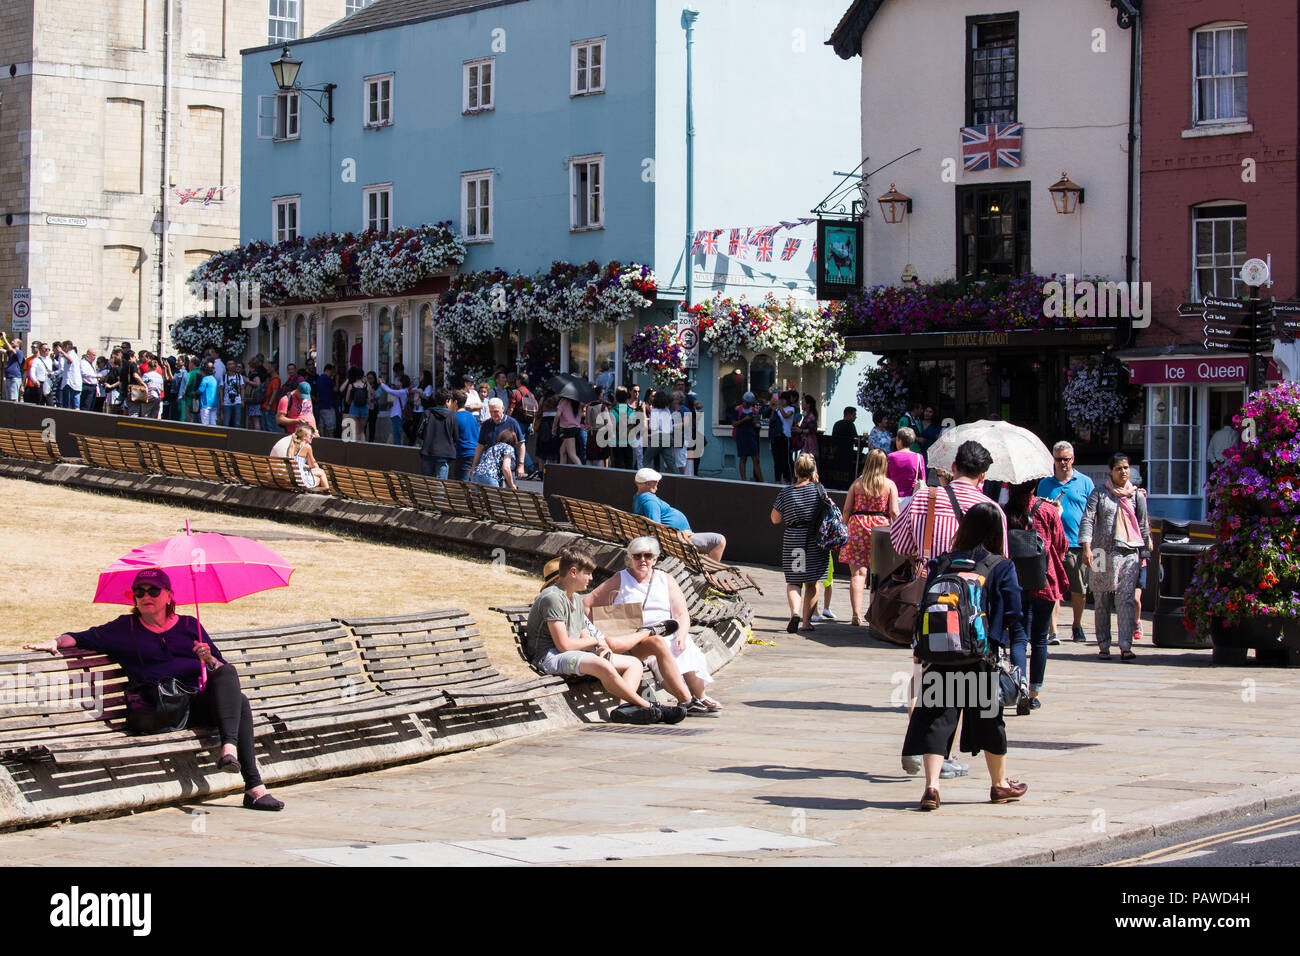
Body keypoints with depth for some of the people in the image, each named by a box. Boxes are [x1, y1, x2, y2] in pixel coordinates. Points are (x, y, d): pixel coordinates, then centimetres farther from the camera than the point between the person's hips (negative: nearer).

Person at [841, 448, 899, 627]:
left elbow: (847, 509, 2)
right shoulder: (890, 485, 2)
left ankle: (857, 614, -15)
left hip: (858, 527, 0)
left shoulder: (857, 483, 4)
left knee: (858, 573, -4)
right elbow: (894, 512, -4)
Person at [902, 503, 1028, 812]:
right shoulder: (1002, 569, -1)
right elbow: (1014, 617, -2)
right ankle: (999, 784, 30)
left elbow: (925, 610, 7)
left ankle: (931, 785, -15)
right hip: (982, 658, -1)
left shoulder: (941, 565, 5)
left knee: (935, 719, 1)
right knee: (989, 720, 15)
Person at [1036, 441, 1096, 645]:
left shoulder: (1085, 482, 8)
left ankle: (1077, 626, 25)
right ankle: (1052, 630, -7)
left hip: (1078, 543, 0)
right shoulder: (1045, 484, 12)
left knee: (1079, 590, 7)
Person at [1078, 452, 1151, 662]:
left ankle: (1126, 646, -16)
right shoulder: (1099, 493, 5)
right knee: (1101, 601, 2)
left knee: (1125, 598, -11)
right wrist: (1086, 547, -14)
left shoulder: (1137, 495, 11)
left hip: (1128, 553, 0)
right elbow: (1087, 520, -3)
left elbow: (1143, 526, 15)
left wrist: (1145, 554, 11)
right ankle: (1103, 646, 9)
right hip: (1101, 553, 0)